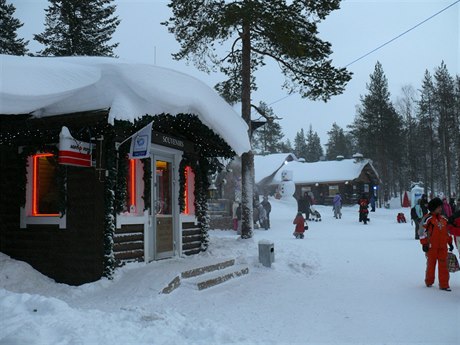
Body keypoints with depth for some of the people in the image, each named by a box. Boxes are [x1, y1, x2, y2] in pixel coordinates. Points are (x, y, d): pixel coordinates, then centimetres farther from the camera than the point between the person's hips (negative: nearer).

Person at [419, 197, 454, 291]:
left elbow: (447, 231, 20)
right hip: (432, 246, -5)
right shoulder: (427, 218, -9)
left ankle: (444, 284, 6)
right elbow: (423, 232, -10)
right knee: (431, 264, 8)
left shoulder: (443, 219, 10)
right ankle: (429, 282, 25)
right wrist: (424, 244, -13)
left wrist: (450, 243, 18)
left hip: (442, 246, 5)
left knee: (443, 265, 2)